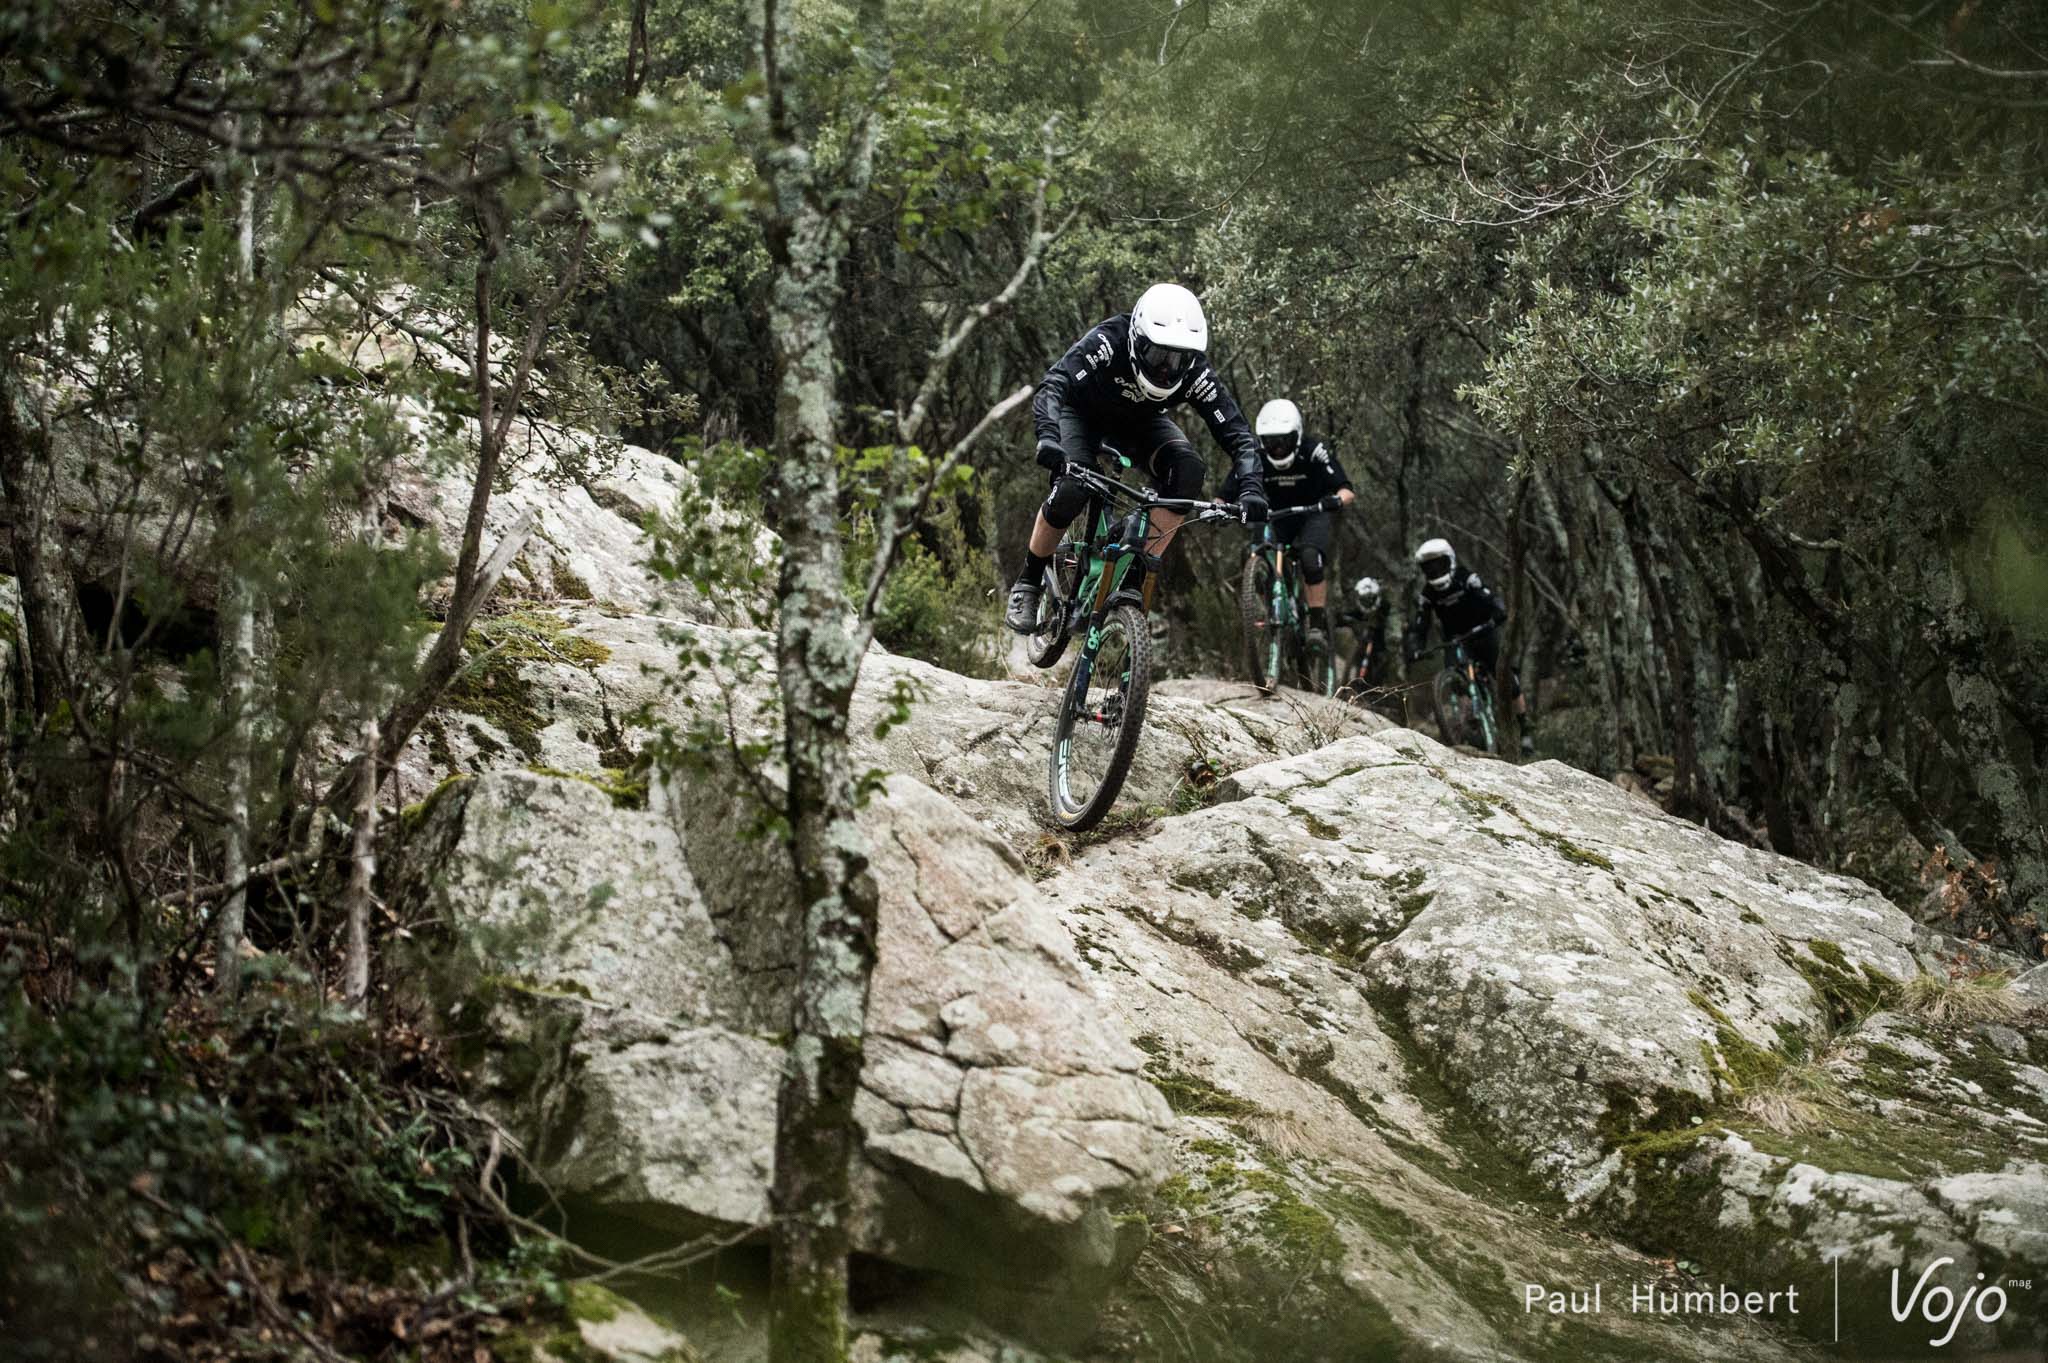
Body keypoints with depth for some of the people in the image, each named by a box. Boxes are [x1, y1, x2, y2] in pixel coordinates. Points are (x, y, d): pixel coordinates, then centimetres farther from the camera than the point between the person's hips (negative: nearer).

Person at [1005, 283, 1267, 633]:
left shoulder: (1194, 373, -30)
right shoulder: (1107, 343, -38)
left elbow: (1236, 433, -29)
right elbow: (1053, 386, -48)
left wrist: (1250, 486, -46)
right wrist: (1049, 437, -67)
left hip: (1138, 423, 3)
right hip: (1085, 413, -3)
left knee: (1186, 471, -27)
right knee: (1072, 488, -30)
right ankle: (1028, 584, -6)